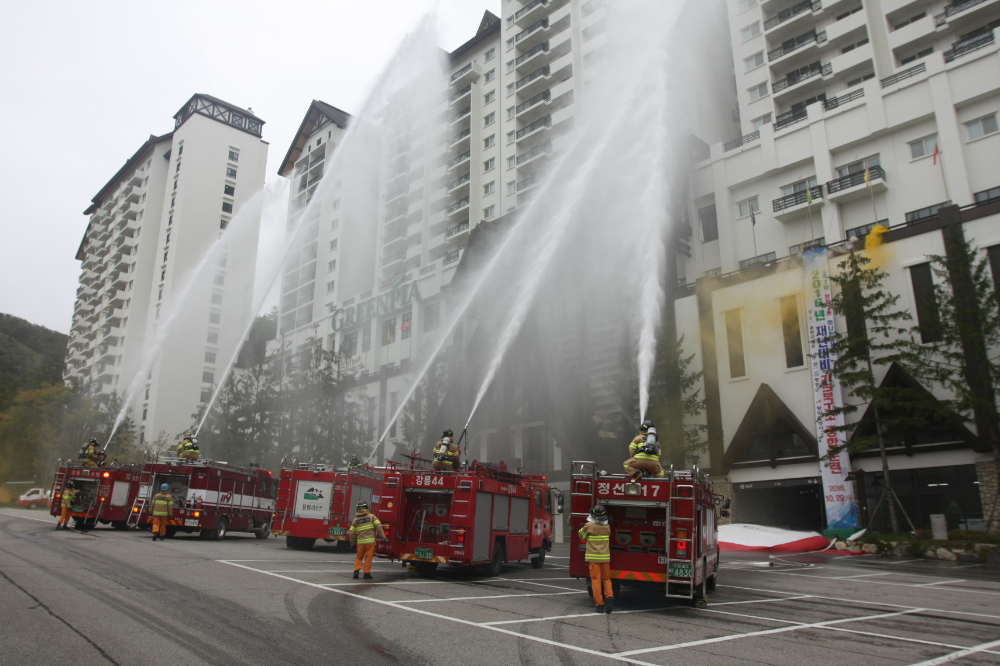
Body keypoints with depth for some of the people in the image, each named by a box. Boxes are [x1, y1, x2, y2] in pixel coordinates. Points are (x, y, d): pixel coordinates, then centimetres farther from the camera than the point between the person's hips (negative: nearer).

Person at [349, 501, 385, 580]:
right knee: (368, 558, 4)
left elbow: (352, 533, 7)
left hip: (360, 542, 2)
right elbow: (378, 526, -5)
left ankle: (356, 571, 5)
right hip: (370, 541, -2)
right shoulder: (371, 517, 1)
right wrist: (382, 537, 0)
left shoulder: (355, 520, 7)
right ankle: (367, 573, 5)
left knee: (359, 557, 17)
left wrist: (353, 543, 18)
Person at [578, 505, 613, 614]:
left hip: (593, 557, -3)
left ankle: (600, 604, -1)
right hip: (605, 557, 3)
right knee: (606, 579, 14)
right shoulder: (607, 527, 0)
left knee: (596, 579, 2)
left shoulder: (589, 526, -11)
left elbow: (581, 535, 5)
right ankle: (609, 596, -9)